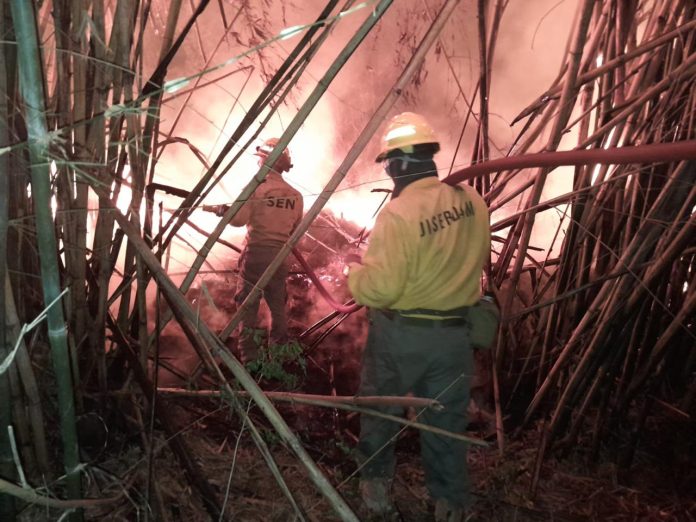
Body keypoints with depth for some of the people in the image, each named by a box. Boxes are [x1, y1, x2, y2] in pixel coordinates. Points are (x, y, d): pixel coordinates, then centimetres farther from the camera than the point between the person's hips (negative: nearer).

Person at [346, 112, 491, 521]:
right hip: (456, 333, 5)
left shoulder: (398, 214, -23)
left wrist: (354, 273, -4)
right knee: (447, 420, 18)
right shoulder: (473, 200, -4)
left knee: (380, 411, 19)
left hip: (400, 333, -4)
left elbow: (380, 289, -24)